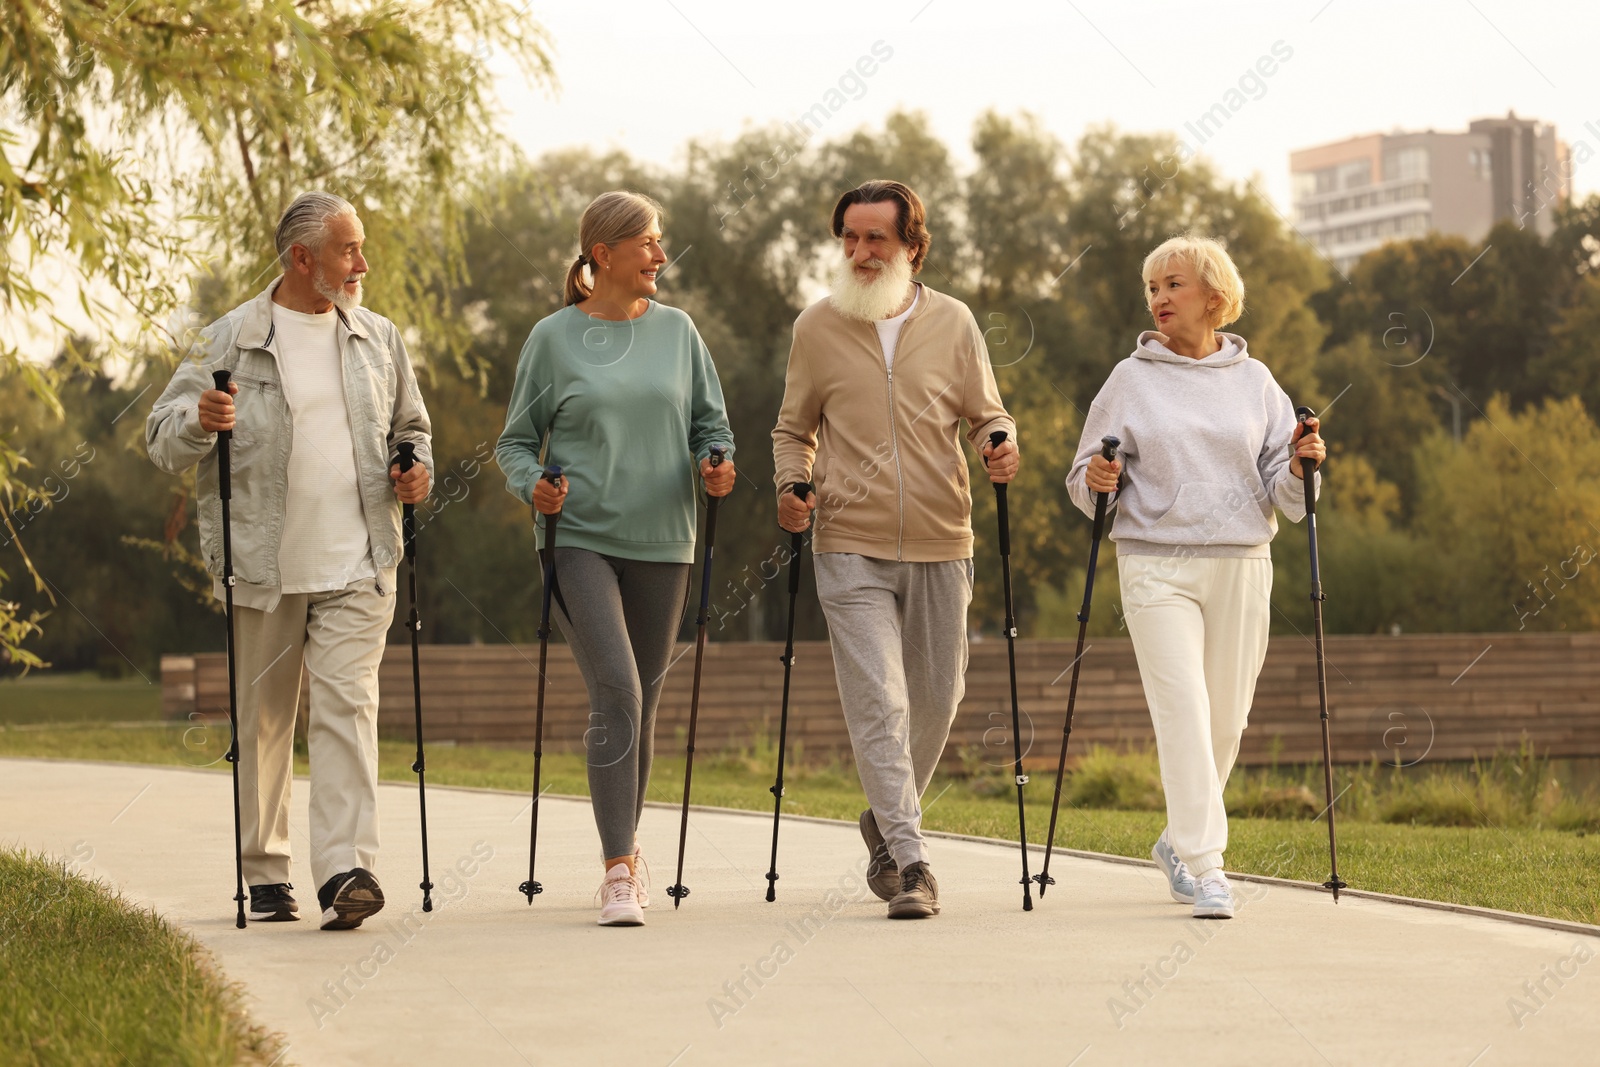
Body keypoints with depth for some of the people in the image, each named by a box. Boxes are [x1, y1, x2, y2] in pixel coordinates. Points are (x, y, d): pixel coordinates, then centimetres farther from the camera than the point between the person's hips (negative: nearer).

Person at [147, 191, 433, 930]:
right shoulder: (230, 341, 2)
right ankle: (264, 873, 19)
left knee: (346, 706, -13)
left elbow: (411, 427, 25)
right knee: (263, 721, 6)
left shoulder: (379, 340, 13)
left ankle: (346, 870, -20)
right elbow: (162, 440, 1)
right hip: (264, 570, -1)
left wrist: (418, 472, 4)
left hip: (357, 568, 1)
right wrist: (198, 420, -20)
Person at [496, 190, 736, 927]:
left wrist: (717, 465, -7)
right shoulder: (554, 338, 1)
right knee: (615, 694, -16)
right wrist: (531, 485, -14)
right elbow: (516, 442, 6)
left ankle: (628, 847, 30)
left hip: (661, 541, 3)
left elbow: (710, 422, 14)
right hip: (579, 537, -3)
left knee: (642, 701, 10)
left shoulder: (676, 330, 9)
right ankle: (618, 873, -15)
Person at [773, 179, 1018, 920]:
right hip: (852, 550, -2)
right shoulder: (816, 327, 3)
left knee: (936, 699, 11)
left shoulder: (953, 323, 4)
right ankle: (910, 864, -10)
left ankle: (886, 823, 35)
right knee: (878, 703, -11)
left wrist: (1003, 446, -10)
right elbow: (793, 428, 13)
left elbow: (986, 414, 12)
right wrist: (791, 483, -6)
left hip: (940, 549, 2)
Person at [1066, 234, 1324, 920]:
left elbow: (1283, 490, 10)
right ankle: (1204, 868, -16)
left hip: (1242, 565, 2)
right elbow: (1085, 480, 8)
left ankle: (1179, 842, 29)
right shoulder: (1131, 380, 6)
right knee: (1183, 710, -15)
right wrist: (1096, 482, -14)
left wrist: (1299, 467, -11)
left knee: (1226, 717, 7)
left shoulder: (1253, 380, 10)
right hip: (1157, 566, -2)